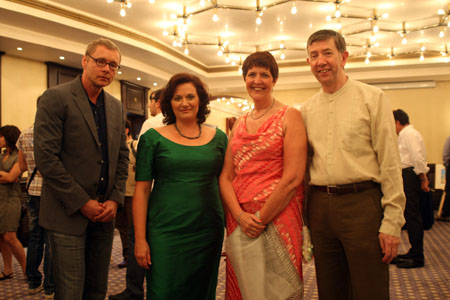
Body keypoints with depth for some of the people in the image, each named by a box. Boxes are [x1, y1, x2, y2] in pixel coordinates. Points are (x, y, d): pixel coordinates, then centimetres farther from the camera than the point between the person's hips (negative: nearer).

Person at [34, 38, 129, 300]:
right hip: (68, 214, -5)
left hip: (104, 213, 6)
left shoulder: (116, 107, 11)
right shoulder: (55, 98, -8)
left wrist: (115, 199, 0)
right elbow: (46, 157, -14)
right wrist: (82, 203, -14)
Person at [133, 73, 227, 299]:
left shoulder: (218, 138, 6)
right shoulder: (153, 138, -1)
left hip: (207, 233, 3)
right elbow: (141, 190, -2)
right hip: (165, 233, -2)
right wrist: (140, 240, -6)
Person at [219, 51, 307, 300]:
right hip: (239, 221, 5)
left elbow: (293, 178, -14)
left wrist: (261, 220, -14)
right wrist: (240, 215, -10)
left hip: (277, 217, -5)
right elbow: (226, 176, 6)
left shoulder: (289, 116, -4)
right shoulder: (239, 124, 12)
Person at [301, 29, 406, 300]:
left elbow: (390, 163, -5)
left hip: (362, 203, -4)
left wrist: (392, 221, -11)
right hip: (320, 205, 4)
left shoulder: (372, 98, -2)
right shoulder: (307, 109, 11)